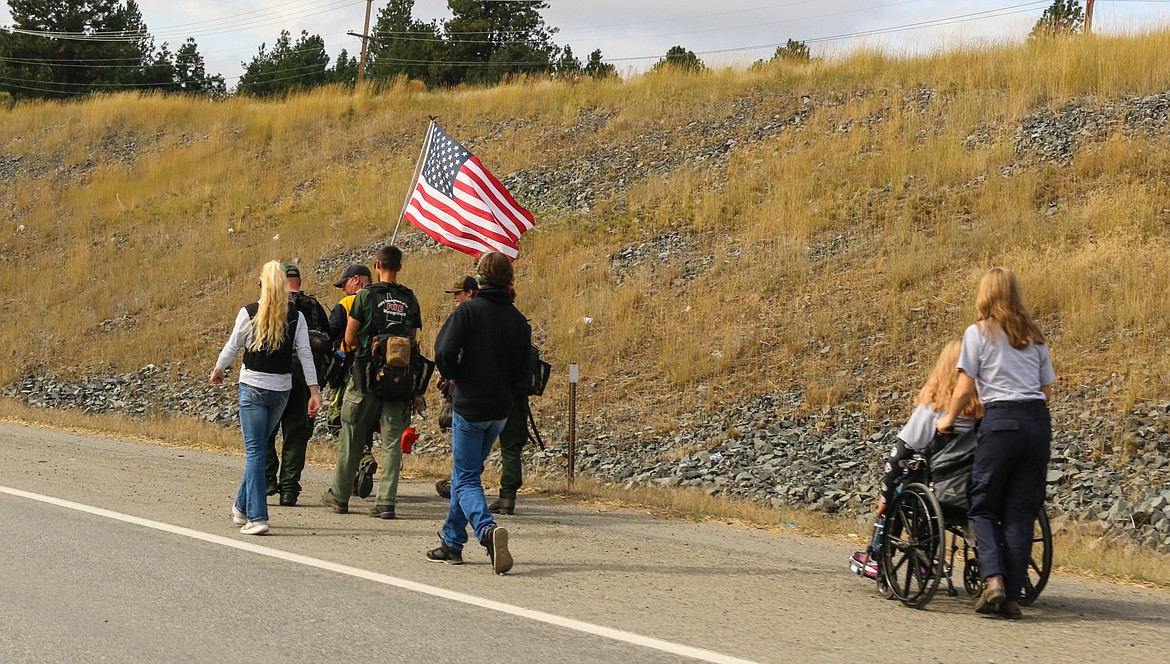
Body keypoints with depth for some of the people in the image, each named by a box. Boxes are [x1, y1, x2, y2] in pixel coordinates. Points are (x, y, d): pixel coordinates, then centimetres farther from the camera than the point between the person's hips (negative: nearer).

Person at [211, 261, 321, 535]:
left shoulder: (248, 313, -7)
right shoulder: (296, 316, 0)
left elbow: (232, 347, 4)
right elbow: (305, 355, -2)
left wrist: (218, 369, 22)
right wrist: (314, 392, 0)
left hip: (252, 386, -3)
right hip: (282, 389, 3)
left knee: (255, 450, -4)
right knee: (258, 447, 18)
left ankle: (257, 517, -12)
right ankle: (242, 507, 28)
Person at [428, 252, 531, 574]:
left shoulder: (467, 311, -11)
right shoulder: (517, 319, 4)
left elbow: (444, 351, -20)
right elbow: (522, 371, 5)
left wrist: (453, 374, 0)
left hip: (469, 405, -5)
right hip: (500, 410, 5)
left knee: (466, 480, -5)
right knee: (466, 474, 20)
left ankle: (487, 530, -30)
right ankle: (452, 541, 24)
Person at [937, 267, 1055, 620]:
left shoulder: (978, 332, 3)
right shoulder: (1034, 336, 16)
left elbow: (965, 390, 1)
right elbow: (1047, 390, 16)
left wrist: (948, 419, 16)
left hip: (1000, 421, -4)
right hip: (1039, 421, 4)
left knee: (983, 505, 7)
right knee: (1021, 512, 5)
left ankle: (993, 577, -14)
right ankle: (1011, 596, 1)